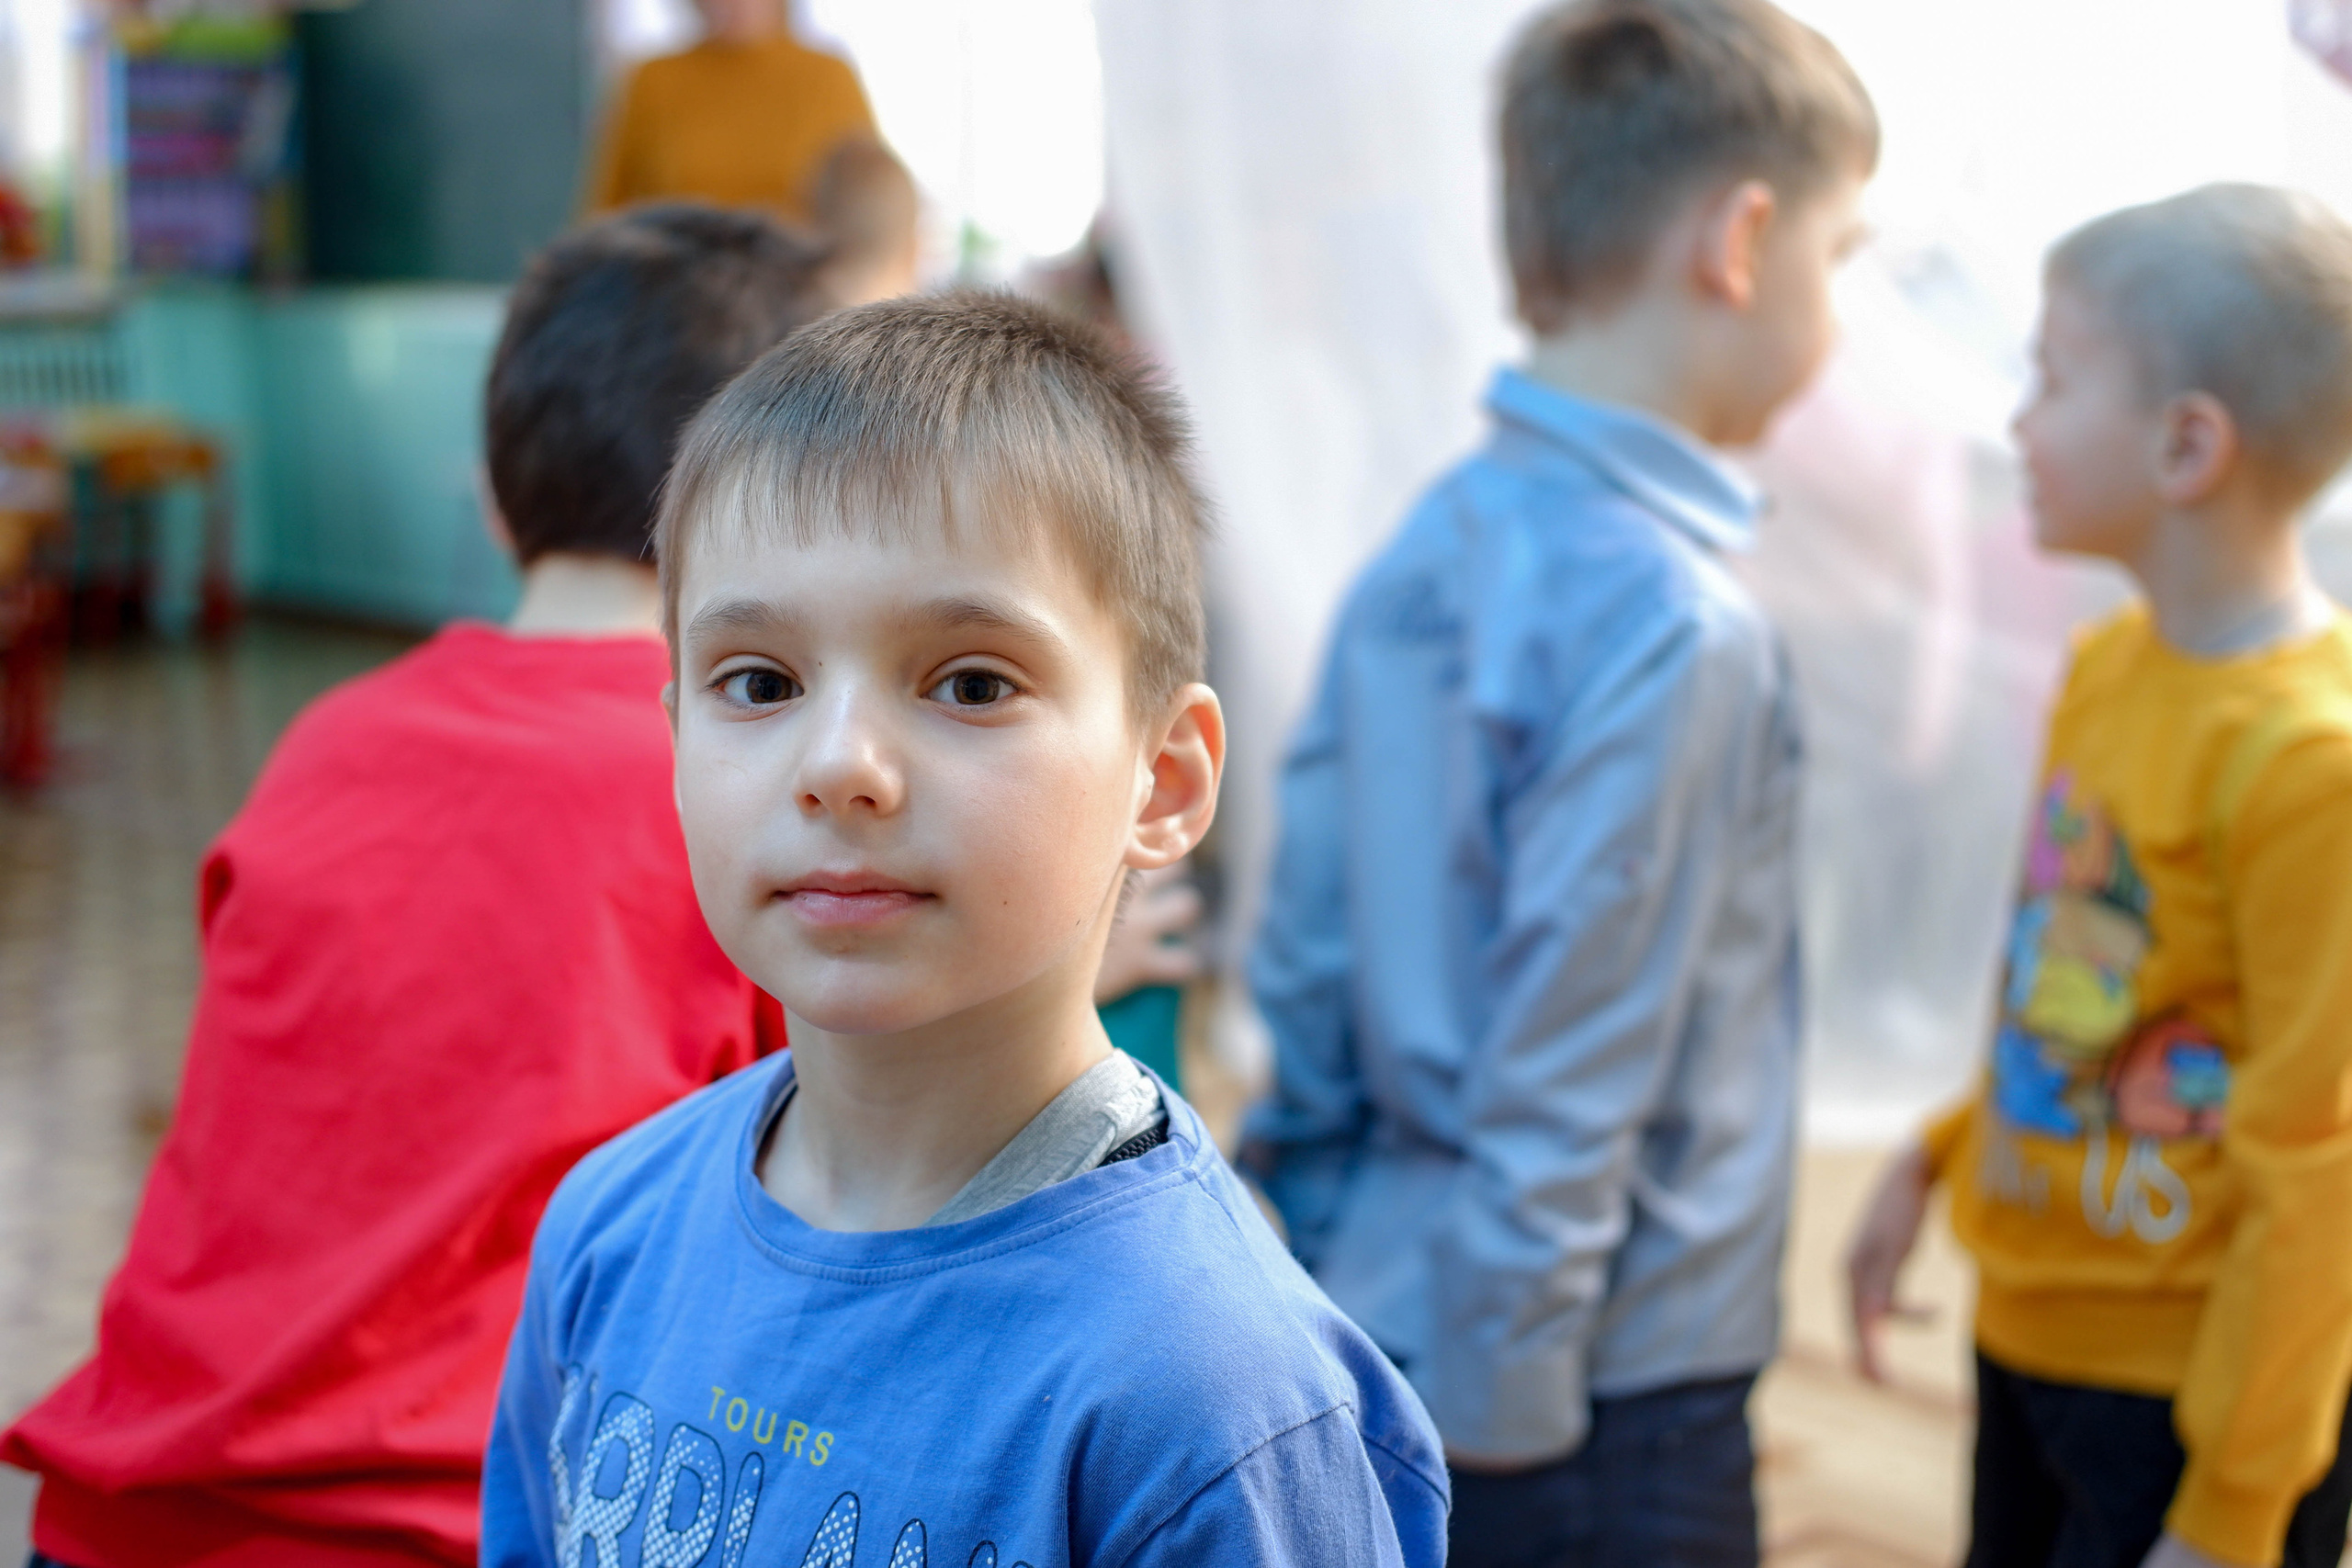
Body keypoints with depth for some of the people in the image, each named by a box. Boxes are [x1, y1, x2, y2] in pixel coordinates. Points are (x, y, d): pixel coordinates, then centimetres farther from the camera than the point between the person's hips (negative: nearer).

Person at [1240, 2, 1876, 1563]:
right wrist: (1507, 1423, -14)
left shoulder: (1422, 555, 1)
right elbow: (1566, 1076, -22)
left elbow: (1304, 955, 6)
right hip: (1607, 1405, -7)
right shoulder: (1676, 628, -22)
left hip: (1380, 1311, 8)